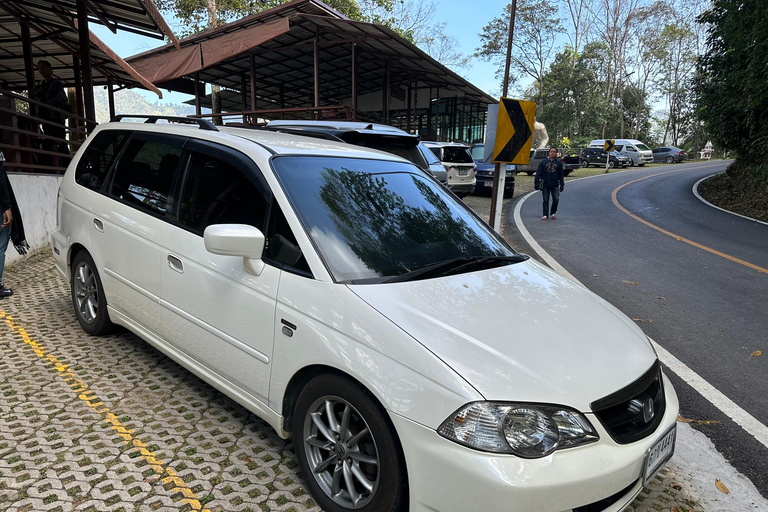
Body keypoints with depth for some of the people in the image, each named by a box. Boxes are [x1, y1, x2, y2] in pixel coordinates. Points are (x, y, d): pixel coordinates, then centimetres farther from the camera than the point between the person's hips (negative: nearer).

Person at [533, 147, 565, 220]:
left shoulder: (559, 163, 11)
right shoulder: (543, 162, 9)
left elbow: (561, 175, 14)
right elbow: (538, 173, 7)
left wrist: (562, 185, 10)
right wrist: (536, 183, 0)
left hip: (555, 185, 0)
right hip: (545, 185, 0)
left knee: (556, 199, -4)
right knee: (545, 200, 1)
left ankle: (553, 213, 16)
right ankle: (545, 215, 7)